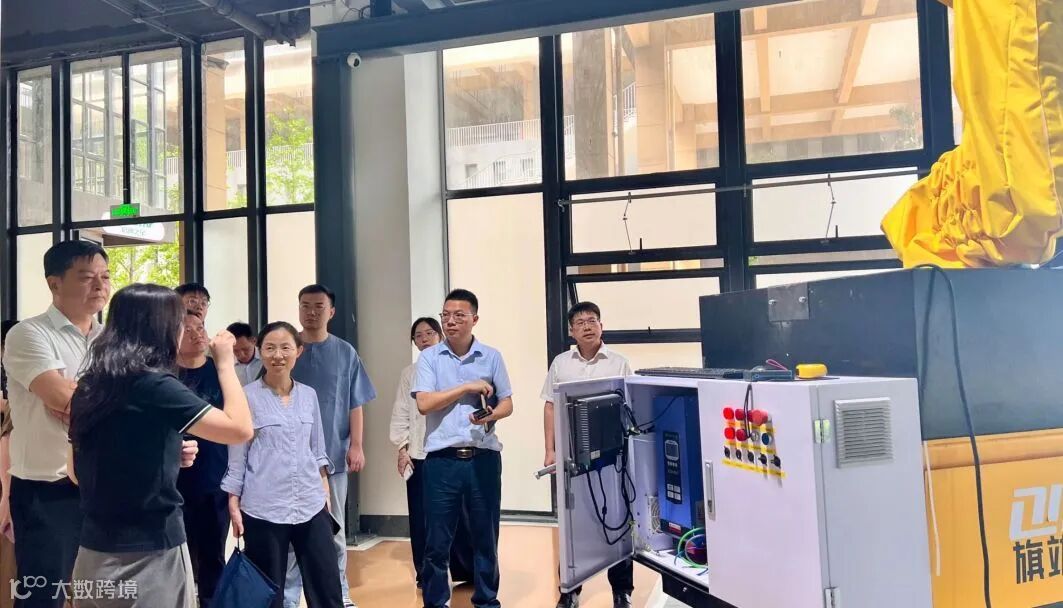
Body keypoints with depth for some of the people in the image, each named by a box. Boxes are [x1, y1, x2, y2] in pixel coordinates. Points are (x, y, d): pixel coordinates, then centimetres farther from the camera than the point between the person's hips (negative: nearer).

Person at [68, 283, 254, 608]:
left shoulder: (87, 387, 6)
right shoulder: (155, 386, -18)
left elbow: (78, 471, 16)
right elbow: (240, 429, -21)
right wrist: (225, 363, -10)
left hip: (95, 551, 7)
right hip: (148, 556, -7)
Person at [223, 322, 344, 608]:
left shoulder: (309, 395, 7)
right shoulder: (246, 396, -4)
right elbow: (237, 455, -1)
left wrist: (326, 494, 12)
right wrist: (234, 505, -3)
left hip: (311, 505, 4)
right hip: (263, 509, -3)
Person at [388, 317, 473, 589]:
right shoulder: (409, 373, 11)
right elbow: (401, 412, 8)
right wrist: (402, 447, -1)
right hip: (419, 453, 2)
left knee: (458, 512, 0)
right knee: (422, 516, 3)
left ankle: (467, 570, 14)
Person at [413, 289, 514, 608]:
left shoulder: (492, 357, 5)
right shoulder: (429, 357, 2)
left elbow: (507, 404, 7)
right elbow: (423, 403, -9)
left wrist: (491, 416, -15)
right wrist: (468, 387, -11)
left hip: (484, 457, 2)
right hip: (442, 459, -1)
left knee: (486, 535, 12)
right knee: (438, 540, 7)